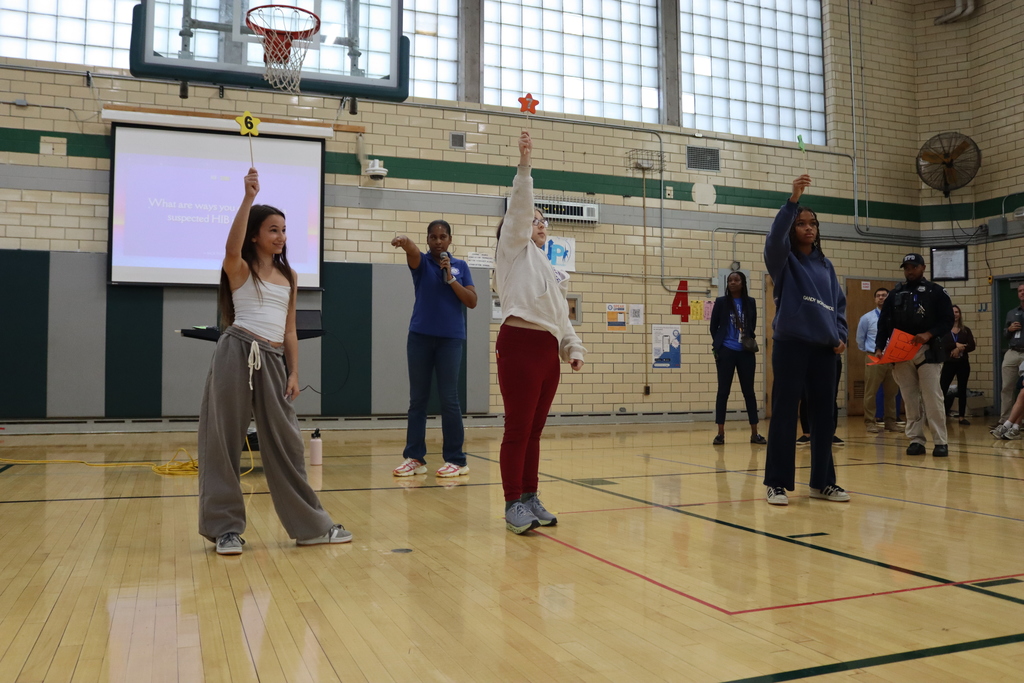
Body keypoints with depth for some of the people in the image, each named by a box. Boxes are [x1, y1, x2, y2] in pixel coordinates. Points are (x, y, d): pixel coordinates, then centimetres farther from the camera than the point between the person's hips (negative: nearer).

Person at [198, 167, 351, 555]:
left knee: (285, 441, 7)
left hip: (274, 360, 5)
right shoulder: (240, 269, 1)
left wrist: (294, 372, 7)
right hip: (237, 354, -4)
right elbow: (231, 249, -25)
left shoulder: (288, 276, 16)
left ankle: (311, 524, 15)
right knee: (225, 439, 1)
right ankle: (225, 527, 12)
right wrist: (248, 198, -27)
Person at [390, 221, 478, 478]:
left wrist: (450, 278, -10)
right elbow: (413, 251, -21)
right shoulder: (421, 262, 5)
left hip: (451, 338, -1)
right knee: (417, 399, 4)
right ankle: (414, 457, 11)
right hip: (420, 336, 1)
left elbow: (472, 301, 0)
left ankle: (456, 460, 3)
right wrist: (405, 242, -44)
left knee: (449, 400, -2)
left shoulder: (460, 266, 8)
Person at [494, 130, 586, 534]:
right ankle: (513, 505, -1)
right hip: (519, 344, -7)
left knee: (534, 429, 10)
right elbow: (517, 208, -6)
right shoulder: (514, 250, 9)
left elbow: (560, 316, 25)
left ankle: (530, 499, 18)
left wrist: (573, 348, 13)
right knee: (518, 429, -7)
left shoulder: (550, 271, 28)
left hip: (548, 350, 8)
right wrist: (524, 167, -14)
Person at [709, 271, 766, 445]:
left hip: (746, 353, 2)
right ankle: (720, 433, 4)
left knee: (749, 391, 5)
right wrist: (718, 346, 2)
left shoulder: (750, 303, 7)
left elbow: (752, 326, 15)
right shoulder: (721, 302, 1)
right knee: (723, 391, 0)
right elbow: (714, 327, 6)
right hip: (726, 352, -2)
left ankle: (754, 433, 11)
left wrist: (750, 341, 0)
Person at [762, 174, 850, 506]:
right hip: (791, 345, -5)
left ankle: (822, 481, 18)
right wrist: (793, 200, -29)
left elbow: (839, 303, 18)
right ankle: (778, 483, 4)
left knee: (824, 415, 7)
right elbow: (775, 237, -19)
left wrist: (840, 335, 3)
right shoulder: (783, 261, 2)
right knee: (784, 414, -3)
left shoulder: (826, 265, 16)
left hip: (824, 348, 5)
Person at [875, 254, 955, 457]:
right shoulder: (895, 294, 12)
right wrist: (879, 347, -4)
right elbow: (884, 323, 9)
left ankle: (940, 442, 0)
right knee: (910, 399, 5)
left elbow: (947, 320, -1)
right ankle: (916, 440, 10)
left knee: (932, 397, -6)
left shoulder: (936, 292, 5)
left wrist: (929, 334, -18)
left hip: (928, 351, -3)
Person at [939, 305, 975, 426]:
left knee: (962, 389, 6)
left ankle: (962, 417, 12)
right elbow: (941, 345, -13)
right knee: (942, 388, -9)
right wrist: (956, 345, -20)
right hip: (949, 363, -2)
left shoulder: (966, 330, 7)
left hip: (963, 363, 2)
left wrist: (960, 348, -17)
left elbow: (972, 346, -3)